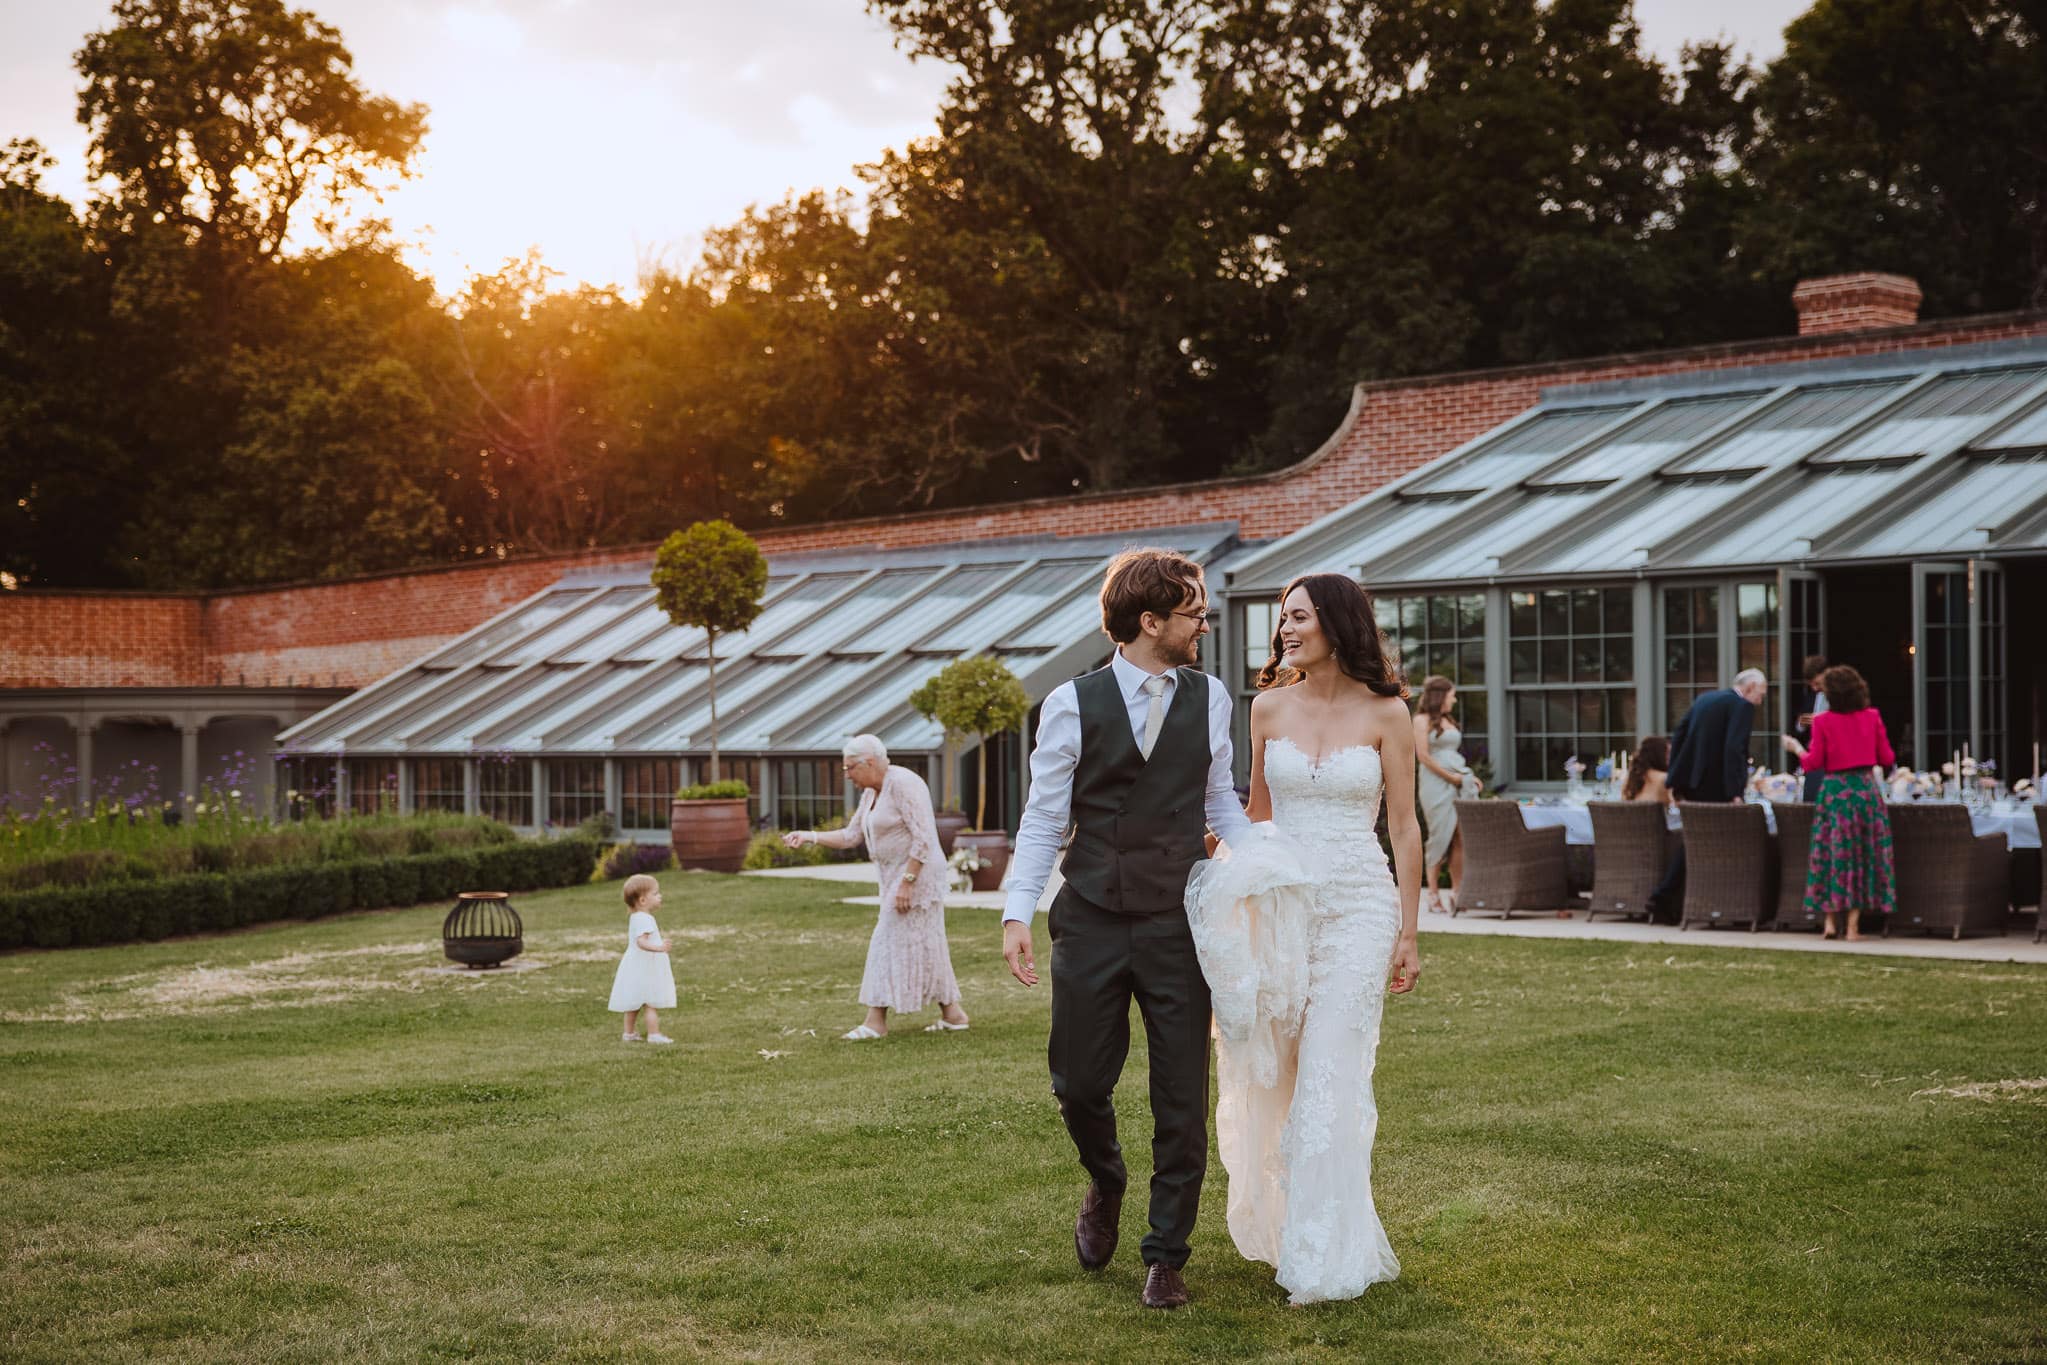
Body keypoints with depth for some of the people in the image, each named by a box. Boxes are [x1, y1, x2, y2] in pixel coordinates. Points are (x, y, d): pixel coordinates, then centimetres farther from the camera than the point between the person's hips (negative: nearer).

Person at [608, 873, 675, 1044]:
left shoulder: (635, 918, 12)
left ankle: (629, 1033, 24)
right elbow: (641, 941, -34)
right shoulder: (644, 919, -21)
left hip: (635, 967, 10)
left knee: (633, 1004, 17)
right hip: (644, 969, -10)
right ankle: (654, 1034, -8)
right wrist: (658, 948, -47)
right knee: (652, 1004, -7)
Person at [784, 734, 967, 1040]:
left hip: (917, 874, -10)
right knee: (923, 945, 11)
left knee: (891, 943, -6)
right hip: (897, 877, 10)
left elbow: (923, 838, -21)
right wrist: (809, 836, 6)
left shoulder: (903, 784, -17)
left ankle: (876, 1021, -1)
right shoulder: (871, 793, 13)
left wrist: (907, 881, -24)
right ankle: (952, 1014, 16)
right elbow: (851, 836, 17)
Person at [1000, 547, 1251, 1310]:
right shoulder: (1072, 705, -4)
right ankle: (1105, 1187, 38)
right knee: (1078, 1084, 5)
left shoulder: (1209, 698, 4)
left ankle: (1166, 1257, 18)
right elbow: (1043, 820, -1)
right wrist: (1017, 913, -10)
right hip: (1091, 925, -1)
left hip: (1176, 927, 2)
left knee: (1183, 1103, 3)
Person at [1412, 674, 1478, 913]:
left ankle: (1456, 893, -1)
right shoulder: (1423, 719, -2)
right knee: (1441, 838, -5)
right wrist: (1451, 777, -11)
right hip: (1436, 784, -7)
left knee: (1460, 839, -2)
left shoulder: (1447, 721, 20)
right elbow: (1423, 756, -11)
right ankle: (1431, 894, 2)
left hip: (1458, 782, 7)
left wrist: (1467, 775, 8)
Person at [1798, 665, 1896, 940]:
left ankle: (1831, 920, 5)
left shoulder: (1822, 721, -6)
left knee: (1832, 853, 7)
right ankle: (1854, 924, 3)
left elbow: (1813, 763, -5)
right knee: (1863, 852, 6)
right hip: (1866, 788, 1)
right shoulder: (1872, 717, 1)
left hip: (1835, 789, -1)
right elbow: (1887, 758, 4)